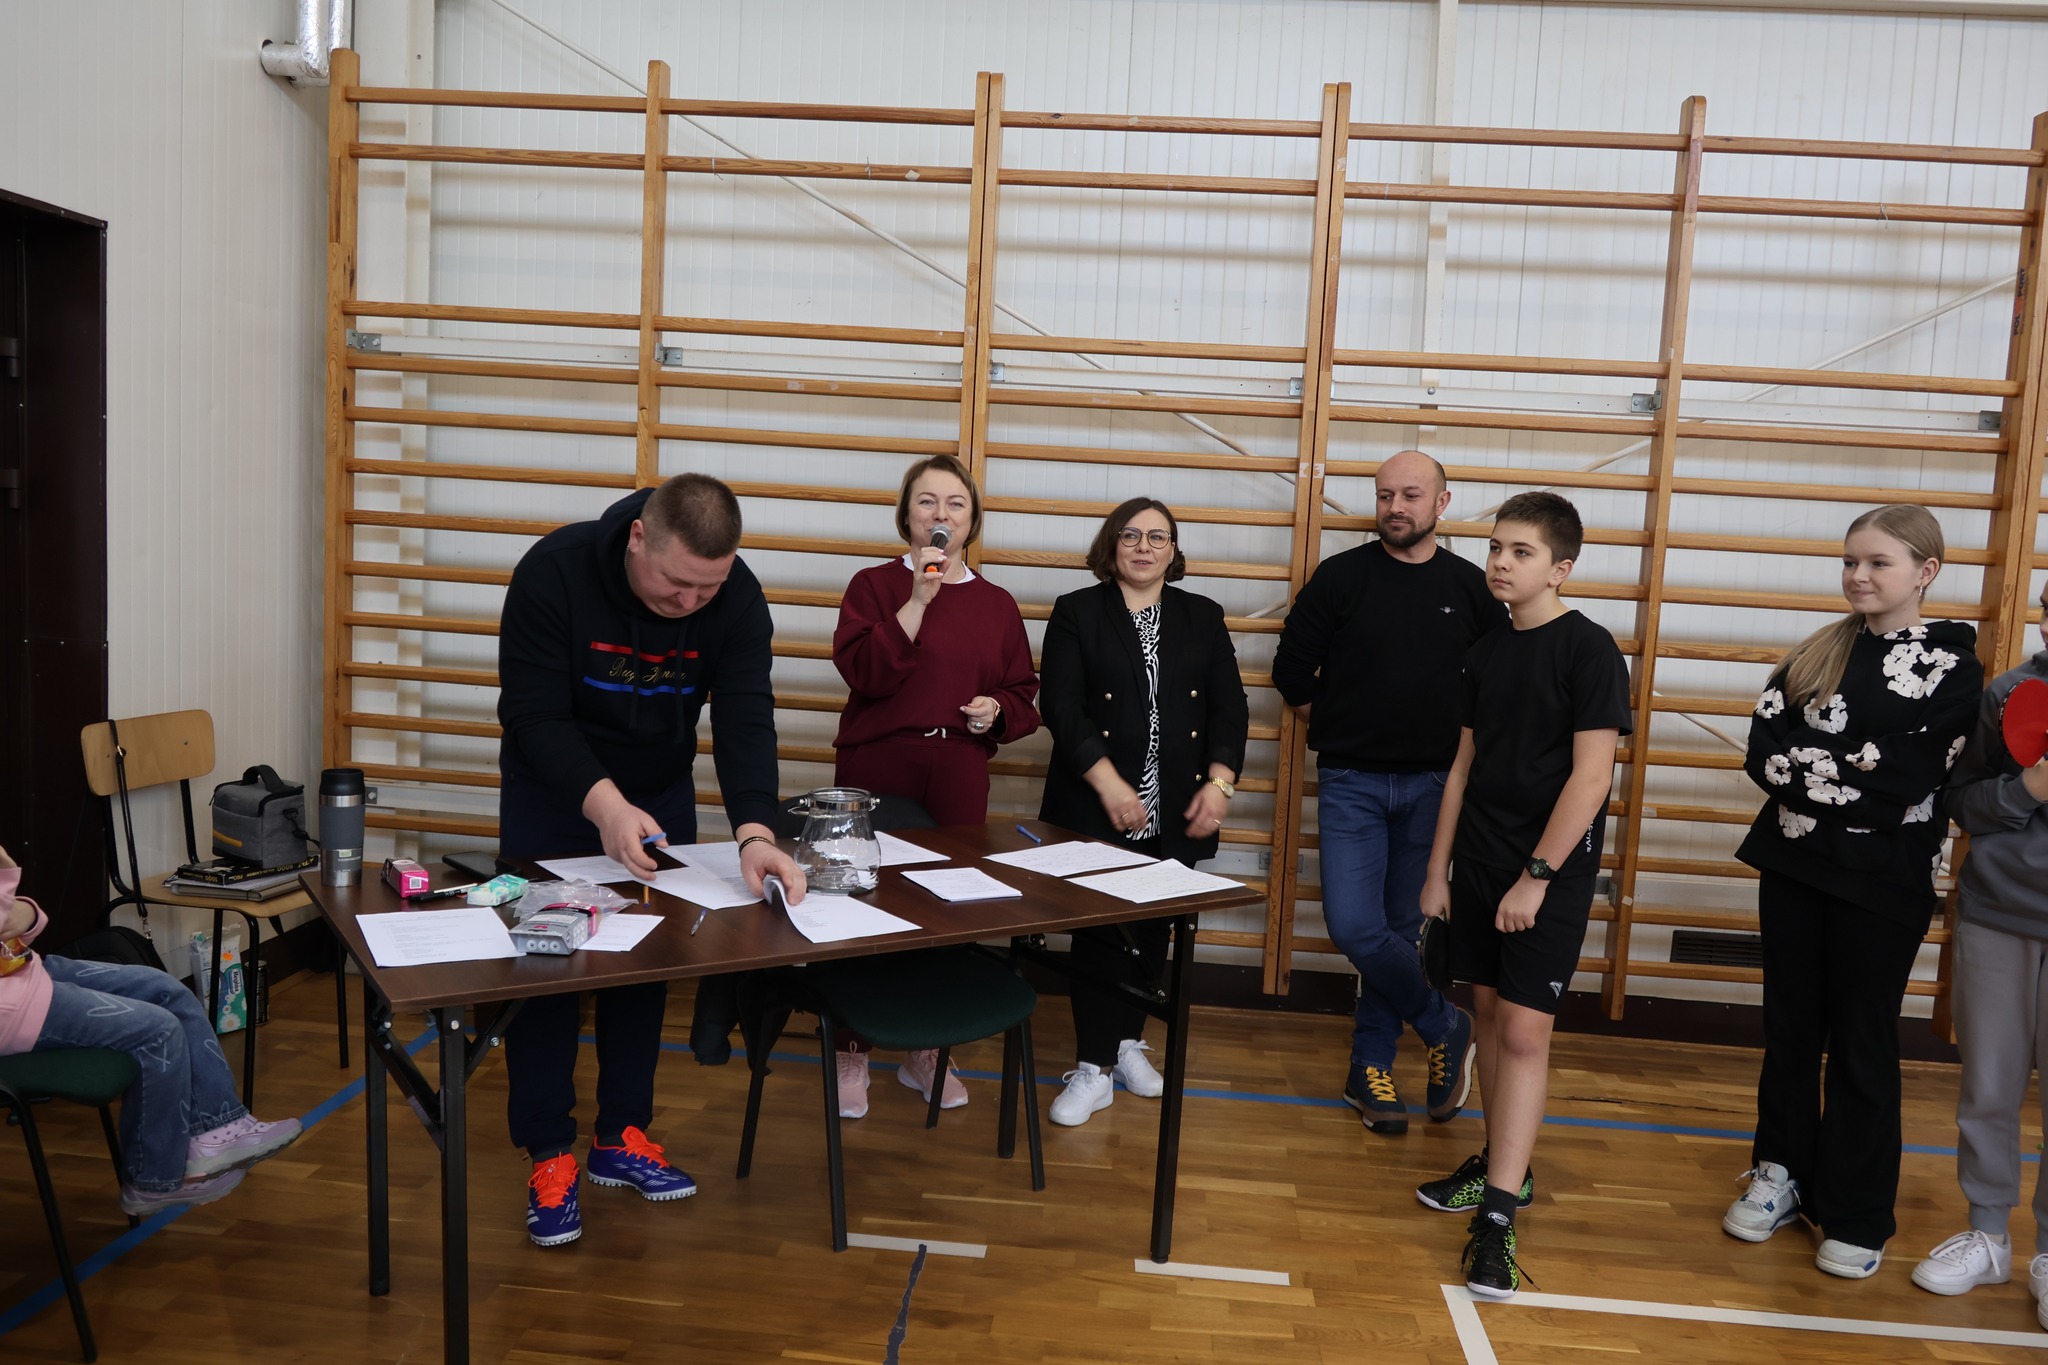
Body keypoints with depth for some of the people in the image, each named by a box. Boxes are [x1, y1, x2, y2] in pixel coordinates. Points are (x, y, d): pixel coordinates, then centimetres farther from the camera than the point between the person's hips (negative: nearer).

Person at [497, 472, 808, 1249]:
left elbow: (745, 720, -26)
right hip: (553, 792, -3)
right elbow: (533, 715, -29)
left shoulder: (736, 597, -21)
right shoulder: (555, 572, -29)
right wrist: (603, 804, -42)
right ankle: (548, 1156, 10)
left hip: (659, 794, 3)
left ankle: (621, 1139, 22)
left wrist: (754, 832, -41)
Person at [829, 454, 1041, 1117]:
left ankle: (926, 1052, 24)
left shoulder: (996, 603, 11)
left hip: (959, 776, 3)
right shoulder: (875, 584, 2)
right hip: (876, 768, -2)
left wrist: (997, 709, -6)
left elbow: (1022, 698, 15)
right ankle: (851, 1053, 19)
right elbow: (863, 672, -13)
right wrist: (919, 598, -17)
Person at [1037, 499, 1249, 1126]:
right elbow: (1061, 707, -8)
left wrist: (1219, 783, -8)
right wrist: (1109, 784, -17)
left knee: (1153, 931, 11)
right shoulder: (1076, 612, 1)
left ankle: (1127, 1040, 30)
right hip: (1096, 808, -3)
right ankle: (1094, 1068, 8)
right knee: (1100, 932, -2)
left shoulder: (1204, 617, 11)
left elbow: (1229, 709, 6)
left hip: (1176, 812, 3)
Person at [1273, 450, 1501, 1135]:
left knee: (1401, 930, 8)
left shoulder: (1471, 588, 4)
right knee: (1354, 927, -10)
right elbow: (1292, 670, 3)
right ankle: (1446, 1027, 13)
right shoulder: (1340, 576, -1)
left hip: (1430, 786, 1)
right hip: (1351, 782, -1)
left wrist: (1459, 744, 6)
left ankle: (1371, 1067, 23)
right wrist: (1341, 728, 8)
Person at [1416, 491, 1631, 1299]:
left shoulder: (1588, 650, -10)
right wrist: (1438, 867, 11)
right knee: (1490, 1013, 13)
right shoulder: (1486, 652, 9)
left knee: (1524, 1029, -7)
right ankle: (1502, 1167, 28)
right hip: (1479, 861, 6)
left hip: (1550, 869, -6)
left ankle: (1497, 1217, -5)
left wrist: (1537, 876, -17)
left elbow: (1590, 777, -15)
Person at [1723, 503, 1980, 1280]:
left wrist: (1802, 766, -10)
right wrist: (1848, 772, -15)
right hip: (1791, 867, 4)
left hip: (1882, 884, -4)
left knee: (1862, 1047, 6)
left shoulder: (1951, 667, -6)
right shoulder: (1814, 654, 7)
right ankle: (1781, 1179, 29)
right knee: (1788, 1032, 13)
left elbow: (1901, 784, -15)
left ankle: (1857, 1218, 20)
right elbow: (1762, 753, -3)